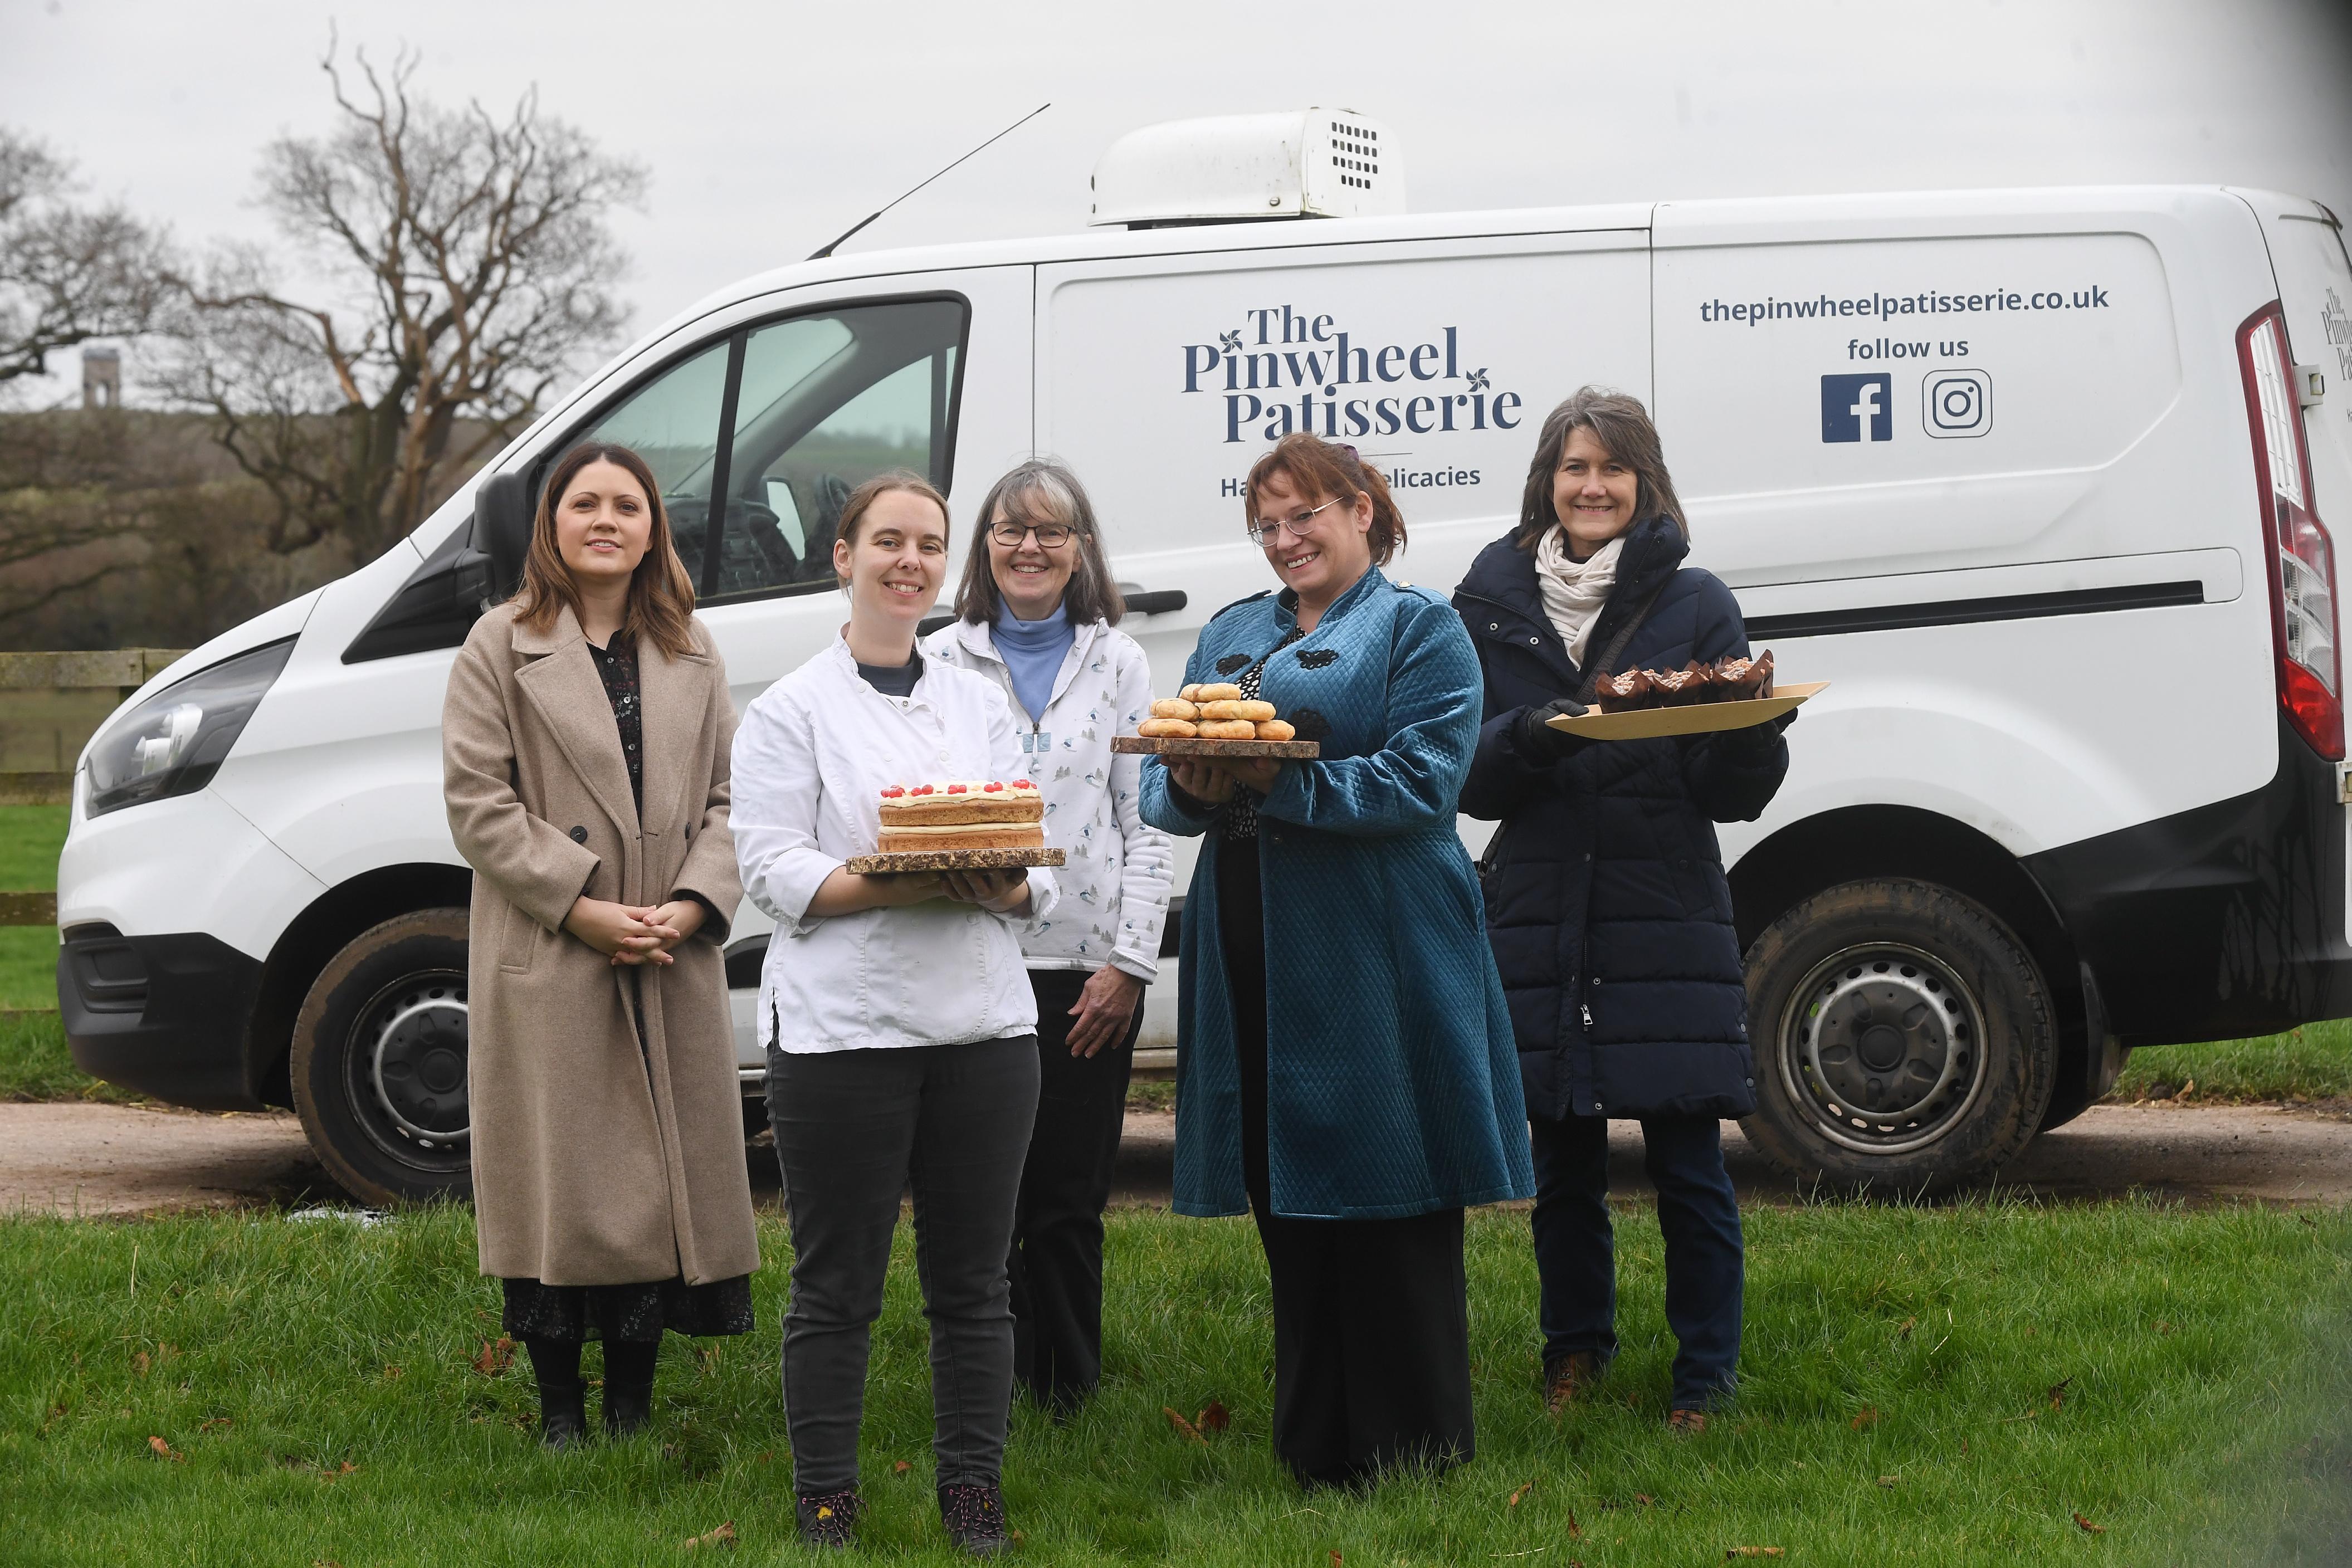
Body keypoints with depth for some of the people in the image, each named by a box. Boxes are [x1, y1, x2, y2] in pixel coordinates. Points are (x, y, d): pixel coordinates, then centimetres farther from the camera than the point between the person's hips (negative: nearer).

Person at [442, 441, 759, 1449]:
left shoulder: (691, 657, 13)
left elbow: (726, 796, 10)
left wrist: (692, 905, -8)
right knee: (556, 1177, -2)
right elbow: (476, 801, -6)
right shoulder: (503, 647, 1)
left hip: (671, 962, 4)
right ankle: (559, 1412, 8)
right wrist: (582, 909, -14)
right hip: (546, 968, -4)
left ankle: (633, 1406, 15)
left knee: (661, 1174, 5)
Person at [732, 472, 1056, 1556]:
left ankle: (974, 1495, 15)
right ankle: (826, 1502, 10)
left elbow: (1035, 867, 13)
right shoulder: (790, 712, 2)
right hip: (843, 1026, -4)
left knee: (973, 1278, 6)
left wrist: (1007, 886, -10)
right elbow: (774, 868, -7)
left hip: (982, 1020, 4)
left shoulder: (981, 704, 16)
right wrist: (895, 886, -21)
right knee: (837, 1283, 0)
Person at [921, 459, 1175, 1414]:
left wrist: (1128, 965, -3)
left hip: (1087, 968, 0)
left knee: (1071, 1200, 2)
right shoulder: (940, 663, 7)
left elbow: (1147, 825, 5)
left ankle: (1070, 1397, 13)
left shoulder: (1119, 665, 8)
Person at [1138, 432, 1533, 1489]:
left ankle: (1412, 1464, 5)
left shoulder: (1419, 628, 1)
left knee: (1390, 1210, -2)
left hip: (1376, 958, -6)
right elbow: (1161, 787, 15)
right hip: (1250, 956, 6)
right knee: (1285, 1203, 9)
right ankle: (1314, 1451, 18)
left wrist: (1276, 781, -20)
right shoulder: (1229, 635, 20)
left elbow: (1421, 781, -12)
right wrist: (1188, 783, -9)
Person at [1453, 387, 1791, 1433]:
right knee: (1562, 1161, 11)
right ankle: (1576, 1347, 30)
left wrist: (1749, 729, -20)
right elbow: (1466, 775, 4)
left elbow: (1738, 793, 1)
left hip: (1669, 929, -2)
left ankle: (1705, 1380, 10)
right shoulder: (1491, 605, 7)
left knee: (1688, 1168, -2)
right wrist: (1529, 739, -16)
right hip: (1539, 927, 2)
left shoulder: (1695, 604, 4)